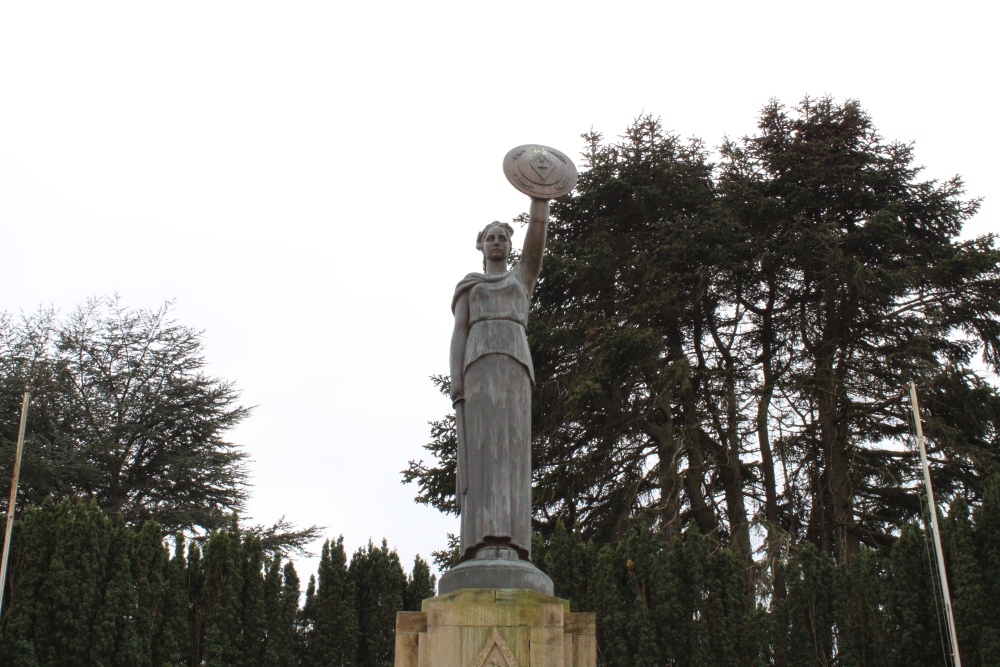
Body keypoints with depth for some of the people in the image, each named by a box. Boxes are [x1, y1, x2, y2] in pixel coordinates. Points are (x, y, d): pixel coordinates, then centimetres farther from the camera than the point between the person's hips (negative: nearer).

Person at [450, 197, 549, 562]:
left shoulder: (523, 276, 31)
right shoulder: (467, 286, 28)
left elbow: (538, 225, 19)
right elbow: (459, 333, 13)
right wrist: (456, 380, -4)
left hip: (514, 365, 1)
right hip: (478, 365, 0)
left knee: (511, 450, -14)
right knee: (482, 451, -17)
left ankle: (508, 549, -24)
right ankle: (484, 546, -26)